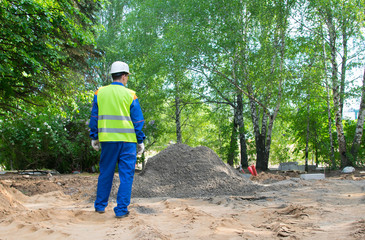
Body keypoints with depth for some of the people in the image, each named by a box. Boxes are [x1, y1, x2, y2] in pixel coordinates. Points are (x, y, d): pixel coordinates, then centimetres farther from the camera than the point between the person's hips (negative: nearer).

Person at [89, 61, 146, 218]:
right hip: (127, 140, -3)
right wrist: (140, 141, 6)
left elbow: (94, 117, 8)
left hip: (107, 140, 3)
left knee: (105, 174, 15)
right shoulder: (130, 95, -1)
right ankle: (121, 209, 4)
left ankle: (100, 205, 24)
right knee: (126, 175, 4)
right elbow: (138, 120, 0)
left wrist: (94, 137, 15)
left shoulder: (100, 93, 6)